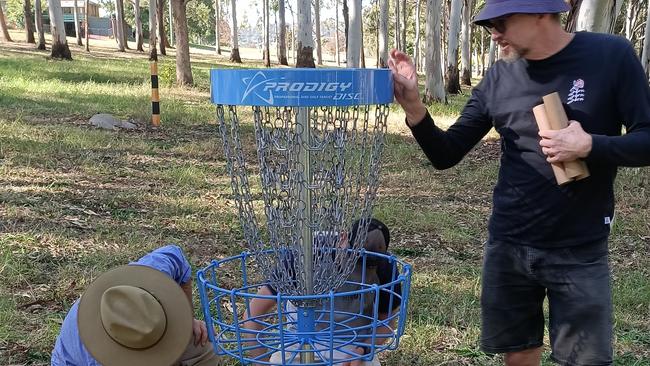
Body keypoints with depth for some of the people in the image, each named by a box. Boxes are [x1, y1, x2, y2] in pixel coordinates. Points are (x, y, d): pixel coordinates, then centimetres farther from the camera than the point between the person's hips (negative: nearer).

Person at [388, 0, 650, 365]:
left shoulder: (611, 56, -9)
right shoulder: (499, 78, 0)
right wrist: (414, 107, -17)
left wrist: (590, 145, -23)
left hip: (580, 251, -2)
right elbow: (446, 155, 0)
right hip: (508, 247, 3)